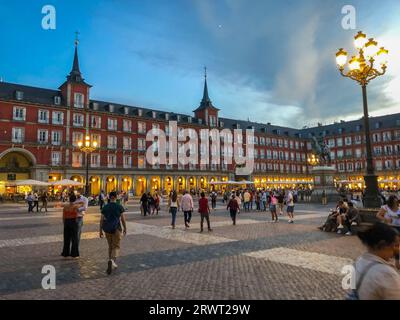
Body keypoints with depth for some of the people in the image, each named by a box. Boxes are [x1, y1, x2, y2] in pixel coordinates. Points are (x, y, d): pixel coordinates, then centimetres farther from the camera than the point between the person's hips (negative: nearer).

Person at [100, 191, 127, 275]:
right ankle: (112, 260, -24)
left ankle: (112, 264, 23)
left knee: (110, 246, 18)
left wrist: (101, 230, 8)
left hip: (107, 229, 3)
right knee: (116, 247, 2)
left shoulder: (105, 207, 2)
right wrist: (125, 228, 8)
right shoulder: (119, 207, -5)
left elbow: (102, 220, 2)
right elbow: (122, 219, -3)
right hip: (116, 228, -3)